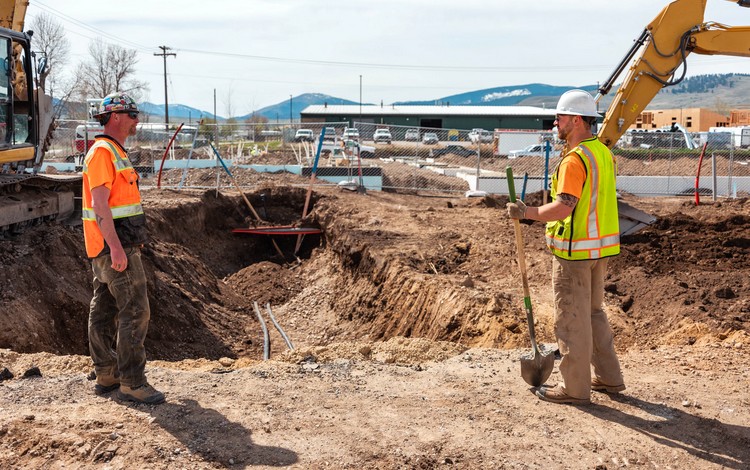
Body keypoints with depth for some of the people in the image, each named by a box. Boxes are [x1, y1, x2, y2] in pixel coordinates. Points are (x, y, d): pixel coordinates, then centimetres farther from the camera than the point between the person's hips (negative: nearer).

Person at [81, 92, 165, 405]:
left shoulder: (115, 152, 18)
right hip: (114, 245, -10)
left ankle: (106, 376, 20)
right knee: (135, 311, -9)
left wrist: (131, 243, 24)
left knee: (104, 310, 13)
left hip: (115, 246, 10)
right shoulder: (102, 152, -14)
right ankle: (132, 383, -6)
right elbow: (100, 205, -22)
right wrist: (117, 247, -26)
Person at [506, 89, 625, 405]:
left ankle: (575, 388, 11)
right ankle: (608, 378, 29)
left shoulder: (574, 160, -19)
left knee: (571, 319, 1)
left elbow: (563, 207, -28)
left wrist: (526, 212, -18)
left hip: (574, 251, -10)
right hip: (601, 247, 10)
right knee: (593, 312, 21)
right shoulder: (603, 152, 10)